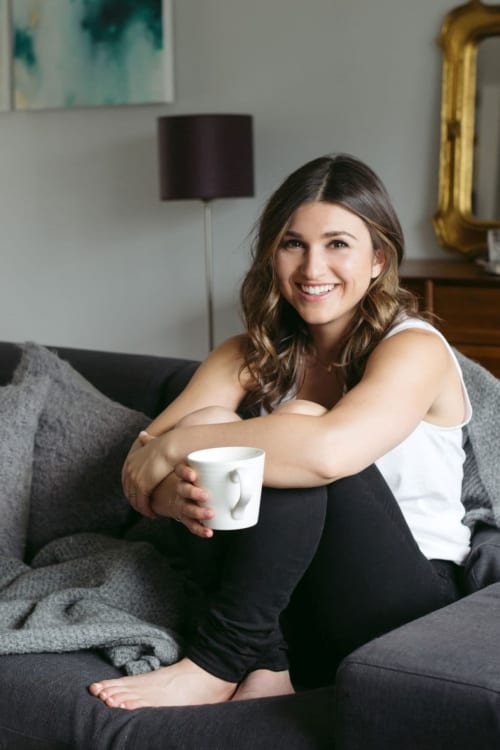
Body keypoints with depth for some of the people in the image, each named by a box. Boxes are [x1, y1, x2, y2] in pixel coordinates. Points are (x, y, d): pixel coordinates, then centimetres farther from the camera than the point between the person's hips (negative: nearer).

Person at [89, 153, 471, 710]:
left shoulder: (416, 350, -13)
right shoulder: (251, 355, 4)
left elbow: (328, 450, -35)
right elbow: (139, 468, -7)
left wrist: (175, 443, -25)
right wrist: (170, 492, -31)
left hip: (404, 604, -4)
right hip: (281, 608, 4)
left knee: (301, 425, -27)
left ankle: (216, 664, -22)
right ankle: (267, 667, -20)